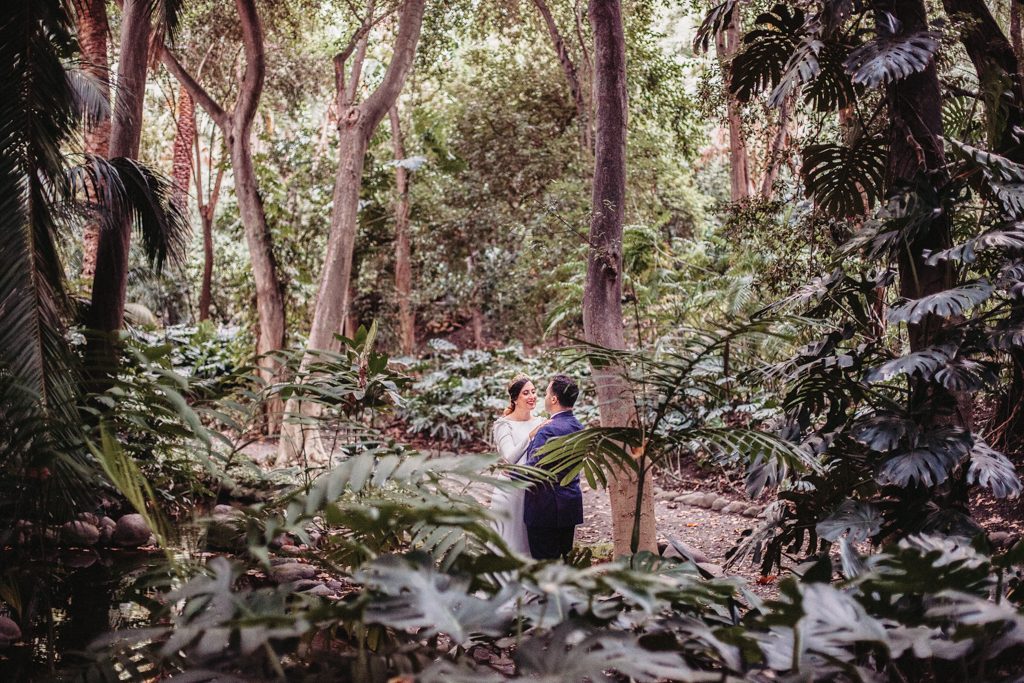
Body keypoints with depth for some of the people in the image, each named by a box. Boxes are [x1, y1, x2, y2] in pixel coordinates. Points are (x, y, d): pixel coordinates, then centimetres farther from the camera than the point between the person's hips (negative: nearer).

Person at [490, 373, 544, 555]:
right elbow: (511, 458, -20)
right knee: (511, 547, 1)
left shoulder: (540, 422, 7)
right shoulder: (504, 425, -7)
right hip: (511, 494, -5)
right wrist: (530, 436, -30)